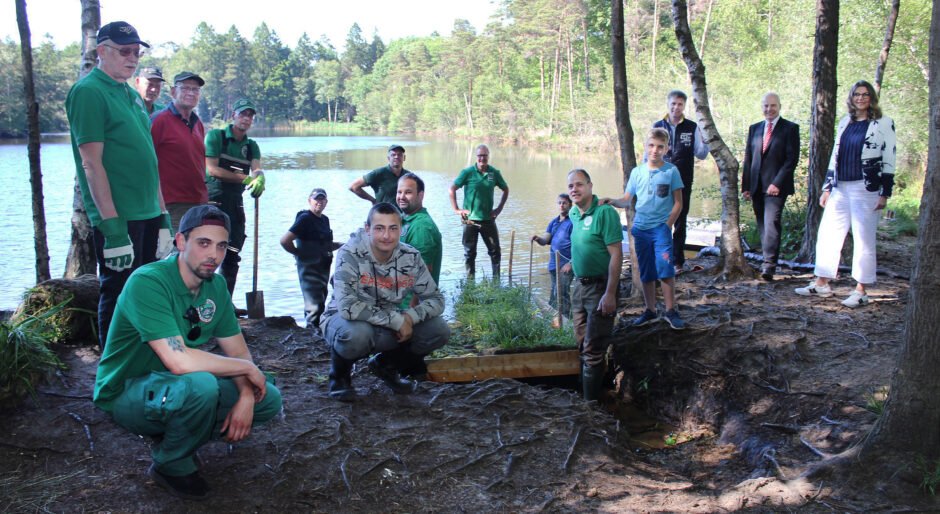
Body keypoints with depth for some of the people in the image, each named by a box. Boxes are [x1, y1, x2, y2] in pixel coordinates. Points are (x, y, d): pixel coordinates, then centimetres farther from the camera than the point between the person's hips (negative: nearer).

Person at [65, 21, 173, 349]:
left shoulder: (132, 95, 18)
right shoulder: (88, 91, -8)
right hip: (117, 218, -8)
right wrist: (112, 228, -20)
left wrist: (163, 217, 15)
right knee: (118, 297, -1)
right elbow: (92, 164, -15)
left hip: (147, 214, 8)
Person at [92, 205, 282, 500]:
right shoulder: (148, 282, -25)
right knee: (199, 383, -37)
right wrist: (248, 368, -23)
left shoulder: (215, 285, 0)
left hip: (181, 387, 7)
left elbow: (238, 350, 3)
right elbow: (179, 361, -35)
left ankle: (172, 435, 9)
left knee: (268, 399, -4)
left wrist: (246, 397, -17)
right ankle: (171, 465, -8)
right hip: (127, 394, -7)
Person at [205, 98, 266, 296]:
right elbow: (212, 169, -10)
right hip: (213, 200, -5)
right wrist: (246, 178, -12)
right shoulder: (215, 136, 0)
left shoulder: (251, 145, 15)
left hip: (236, 202, 5)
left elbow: (256, 167, -4)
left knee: (232, 255, 6)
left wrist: (259, 177, -29)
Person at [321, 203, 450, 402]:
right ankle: (339, 375, -3)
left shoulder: (410, 257, -9)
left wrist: (411, 317, -25)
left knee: (439, 331, -14)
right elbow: (347, 306, -34)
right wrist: (397, 321, -32)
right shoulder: (349, 255, -23)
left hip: (390, 324, 5)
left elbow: (436, 299, -3)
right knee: (357, 333, -40)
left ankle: (385, 364, 14)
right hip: (345, 320, -5)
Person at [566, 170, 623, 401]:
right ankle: (583, 392, 27)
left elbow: (616, 255, -19)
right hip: (580, 285, 8)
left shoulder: (605, 212, -15)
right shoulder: (574, 214, 8)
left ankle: (591, 401, 1)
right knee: (582, 344, 15)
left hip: (600, 287, -8)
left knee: (593, 349, -6)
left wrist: (610, 294, -23)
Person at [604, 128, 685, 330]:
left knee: (665, 268, -13)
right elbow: (626, 200, 11)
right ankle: (651, 311, 20)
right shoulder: (637, 172, 7)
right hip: (641, 228, 3)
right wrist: (612, 201, -9)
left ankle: (671, 311, 0)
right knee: (646, 273, 8)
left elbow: (678, 203, 2)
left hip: (661, 227, -3)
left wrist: (668, 225, -7)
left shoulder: (671, 171, -1)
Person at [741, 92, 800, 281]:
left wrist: (777, 183, -15)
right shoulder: (754, 129, 16)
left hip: (776, 186, -5)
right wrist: (746, 186, 9)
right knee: (762, 225, 8)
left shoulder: (790, 128, 1)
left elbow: (792, 158, -6)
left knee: (771, 223, -16)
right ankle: (768, 260, 19)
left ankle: (769, 265, -19)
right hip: (757, 186, 5)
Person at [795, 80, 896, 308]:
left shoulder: (884, 123, -2)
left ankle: (861, 291, 7)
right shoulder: (845, 123, 14)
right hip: (840, 187, 6)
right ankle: (822, 284, 17)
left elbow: (889, 160, -4)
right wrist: (827, 187, 12)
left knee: (864, 240, -1)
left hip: (866, 189, -6)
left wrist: (885, 193, -9)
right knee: (827, 233, 6)